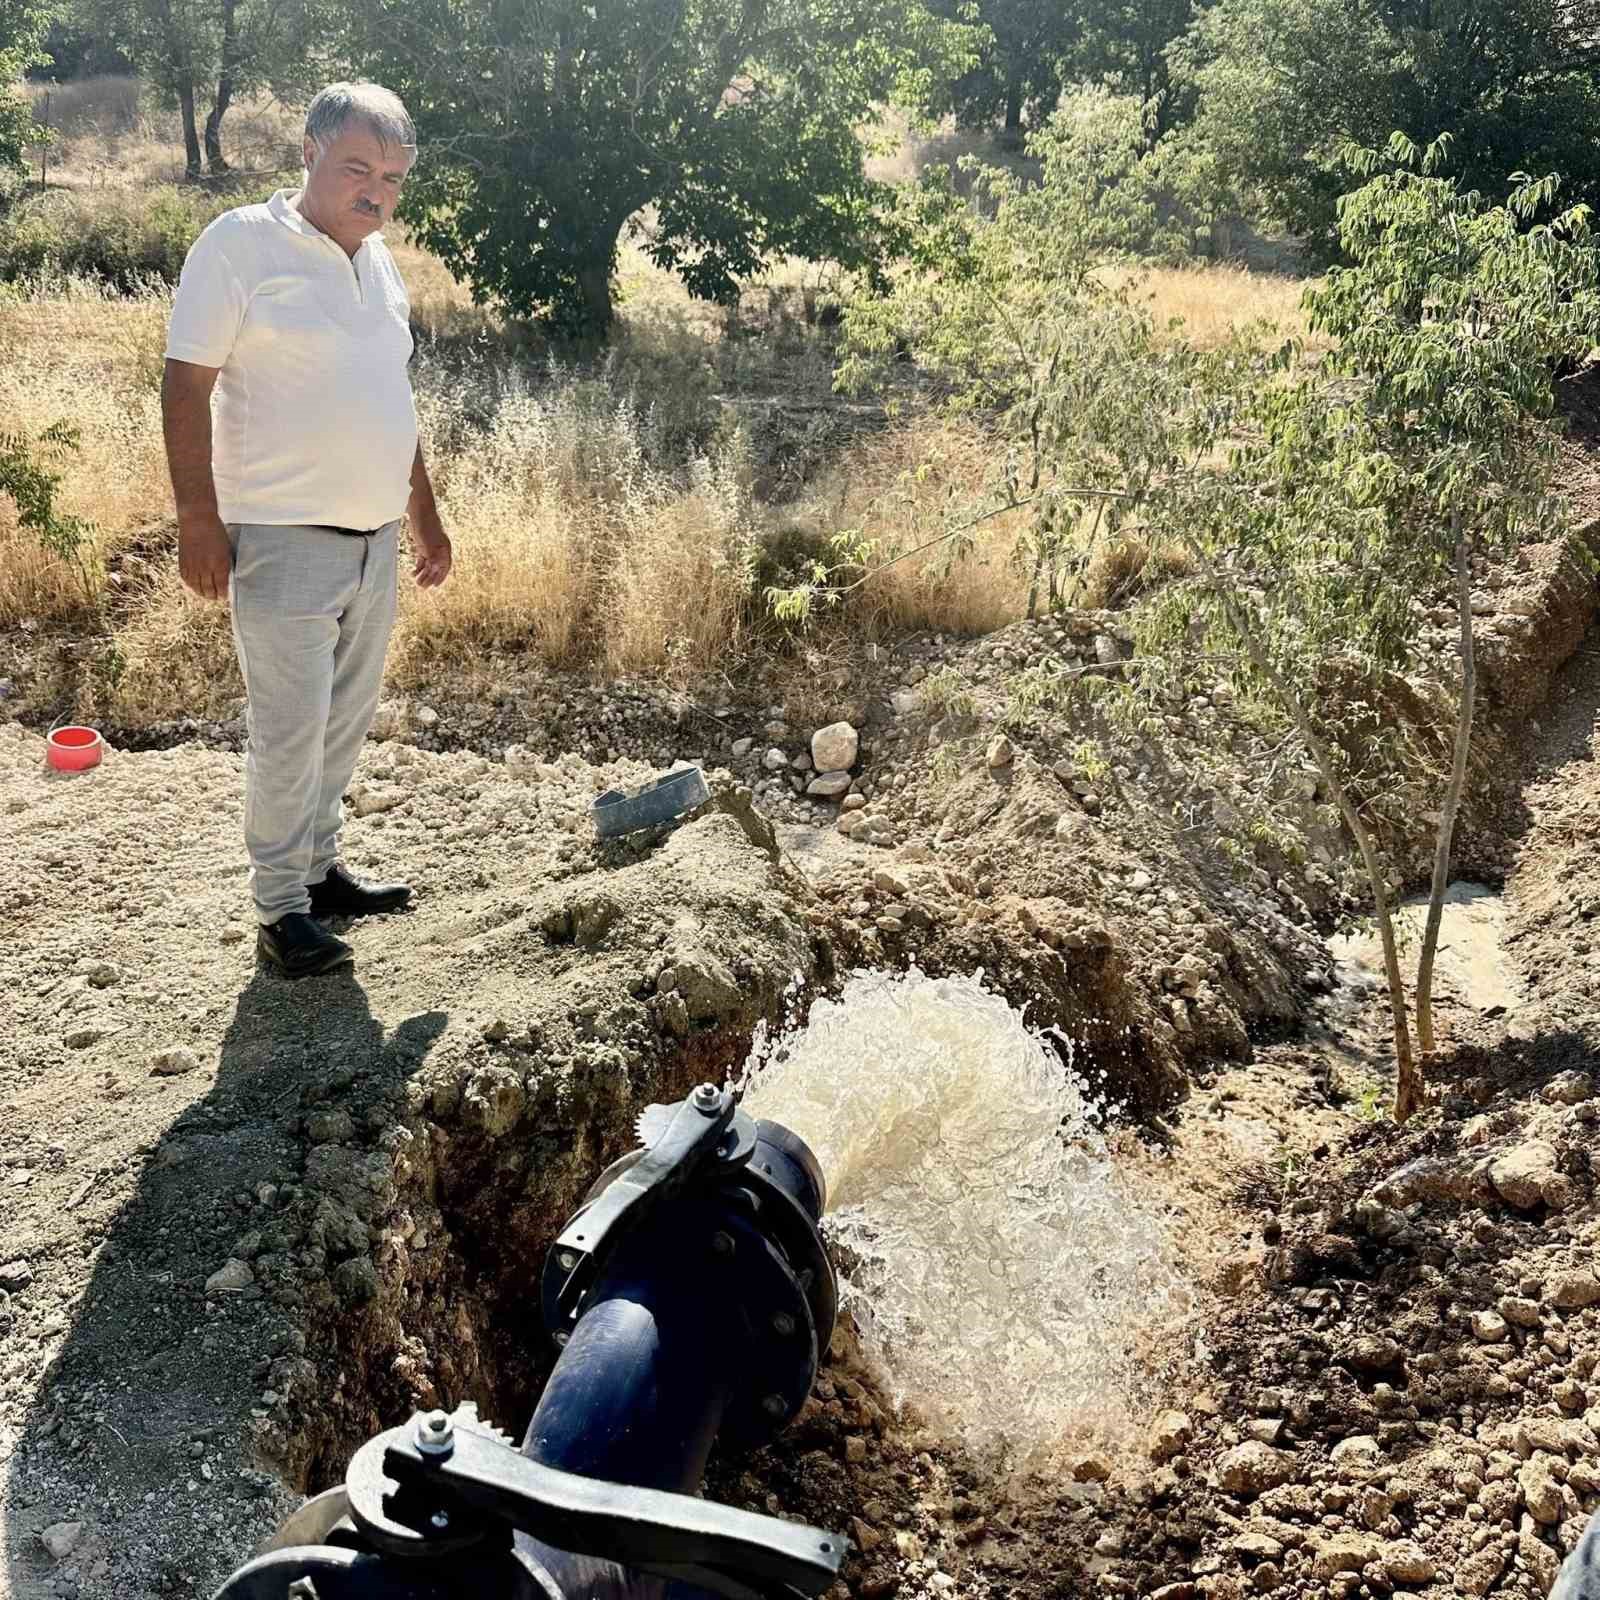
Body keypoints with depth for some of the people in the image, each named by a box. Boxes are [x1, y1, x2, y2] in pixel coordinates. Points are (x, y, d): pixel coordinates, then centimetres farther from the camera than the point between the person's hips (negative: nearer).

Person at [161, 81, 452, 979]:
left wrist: (426, 514, 21)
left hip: (376, 538, 7)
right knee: (292, 728, -4)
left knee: (347, 721, 13)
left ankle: (320, 868, 28)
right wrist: (199, 520, -17)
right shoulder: (243, 244, -9)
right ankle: (281, 909, 7)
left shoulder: (378, 261, 13)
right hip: (285, 538, -7)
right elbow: (187, 384, -12)